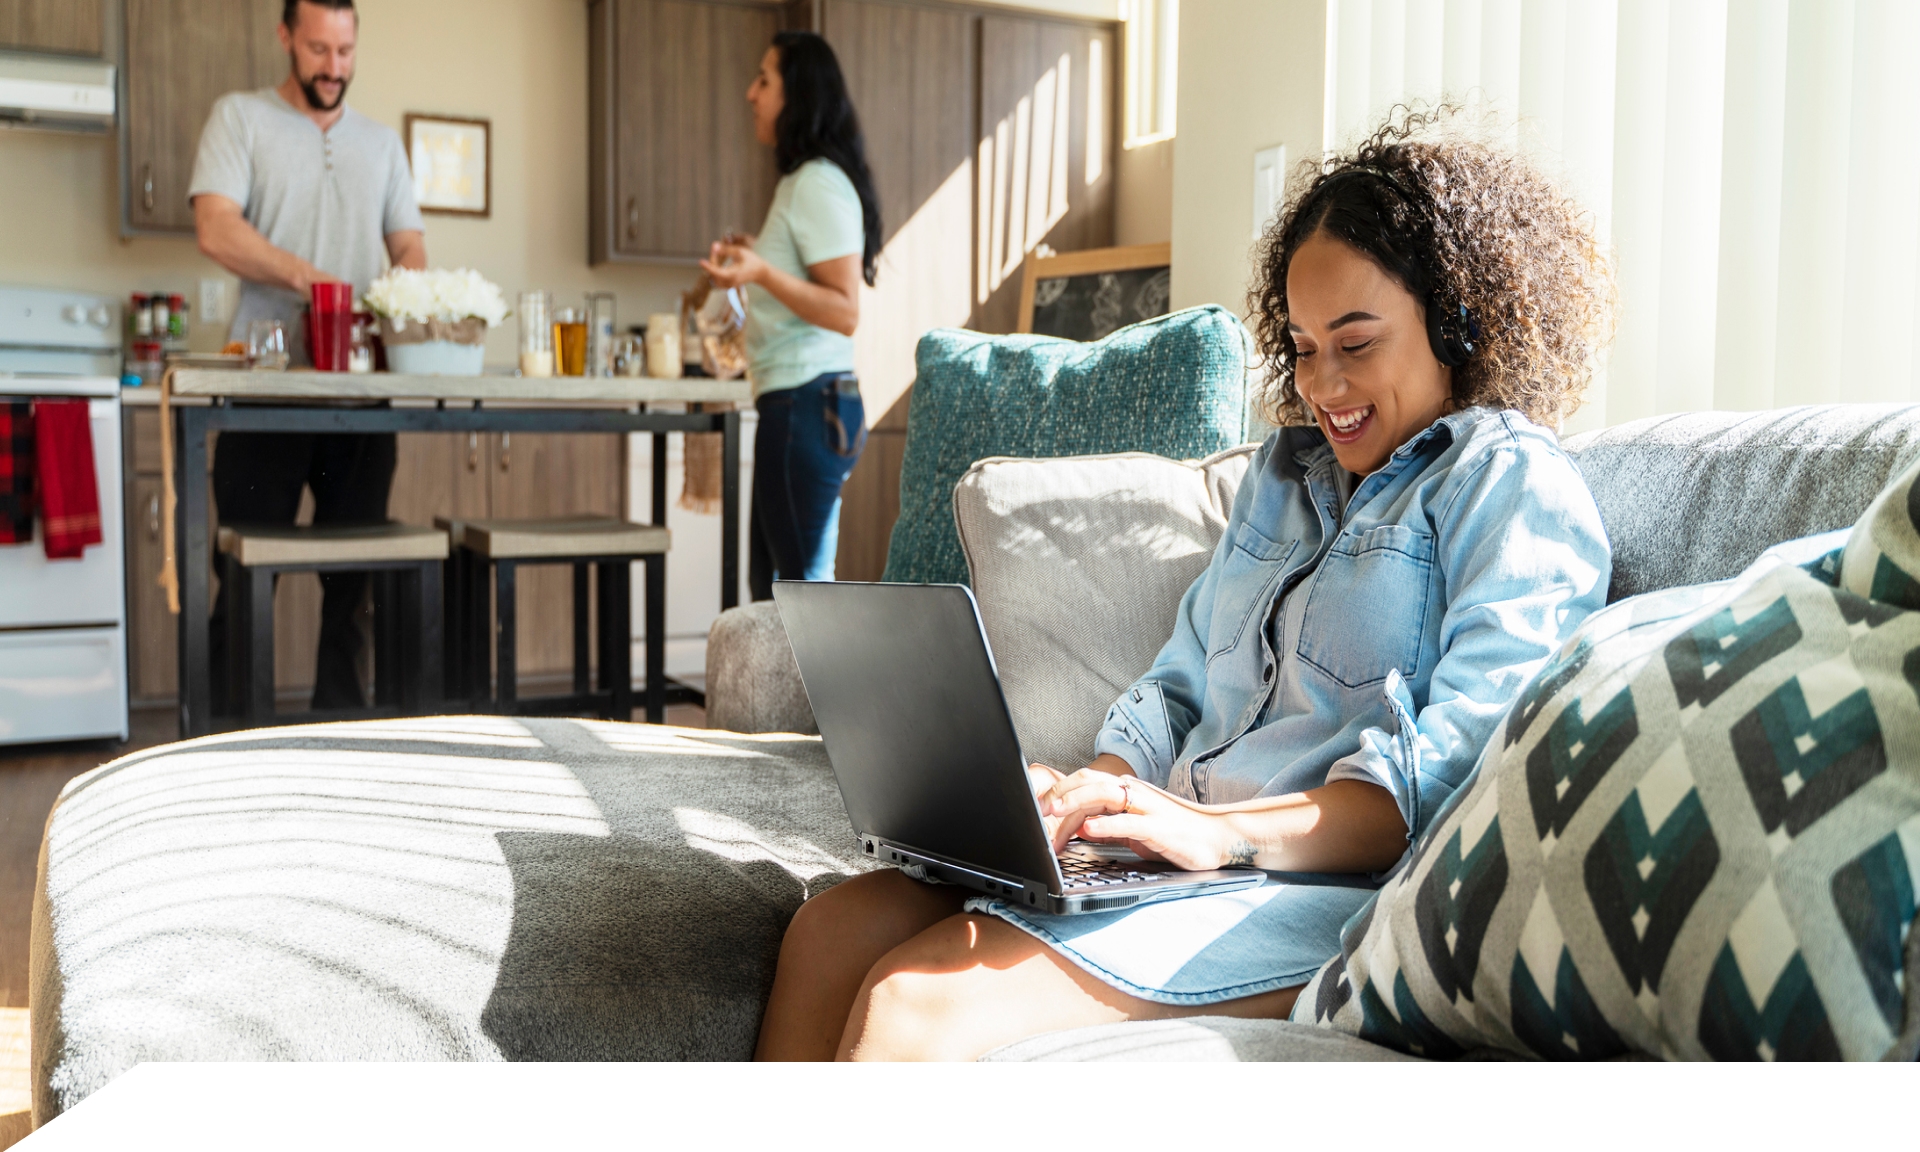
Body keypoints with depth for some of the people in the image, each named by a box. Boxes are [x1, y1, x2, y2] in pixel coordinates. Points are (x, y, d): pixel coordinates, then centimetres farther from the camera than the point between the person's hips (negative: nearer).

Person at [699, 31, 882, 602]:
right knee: (770, 583, 14)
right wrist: (755, 257, 36)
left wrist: (763, 273, -29)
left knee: (803, 583, -7)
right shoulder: (797, 182, 18)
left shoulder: (819, 184, -12)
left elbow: (844, 311, -18)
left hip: (808, 403, -11)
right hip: (794, 404, 11)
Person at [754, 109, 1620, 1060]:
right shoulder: (1288, 467, 24)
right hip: (1182, 856, 8)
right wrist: (1087, 795, -1)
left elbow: (1455, 777, -15)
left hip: (1327, 889, -7)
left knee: (914, 1004, -25)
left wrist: (1225, 830, -27)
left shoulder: (1513, 487, -2)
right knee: (831, 930, -12)